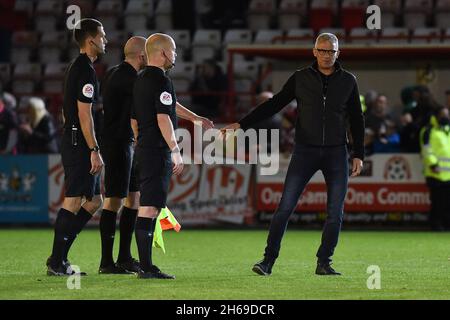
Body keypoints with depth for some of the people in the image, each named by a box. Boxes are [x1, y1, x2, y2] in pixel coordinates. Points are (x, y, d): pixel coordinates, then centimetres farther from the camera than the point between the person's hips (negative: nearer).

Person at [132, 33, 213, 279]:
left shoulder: (140, 80, 17)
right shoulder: (161, 81, -13)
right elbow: (163, 118, -21)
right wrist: (176, 151, -20)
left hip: (143, 149, 10)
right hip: (158, 152, -10)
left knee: (147, 209, 12)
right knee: (149, 209, -11)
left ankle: (145, 265, 14)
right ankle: (146, 268, -13)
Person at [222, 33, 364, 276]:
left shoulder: (347, 81, 5)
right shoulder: (301, 78, 2)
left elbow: (356, 119, 11)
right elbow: (273, 105, 3)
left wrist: (358, 154, 5)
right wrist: (241, 124, -4)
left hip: (336, 153, 1)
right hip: (305, 151, -1)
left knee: (335, 213, -1)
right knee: (285, 207, -8)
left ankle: (324, 263, 11)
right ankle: (268, 260, -6)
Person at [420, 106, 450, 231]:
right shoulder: (429, 131, -1)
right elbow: (427, 150, -9)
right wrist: (433, 164, -18)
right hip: (436, 173, -6)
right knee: (437, 201, -7)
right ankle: (436, 224, -2)